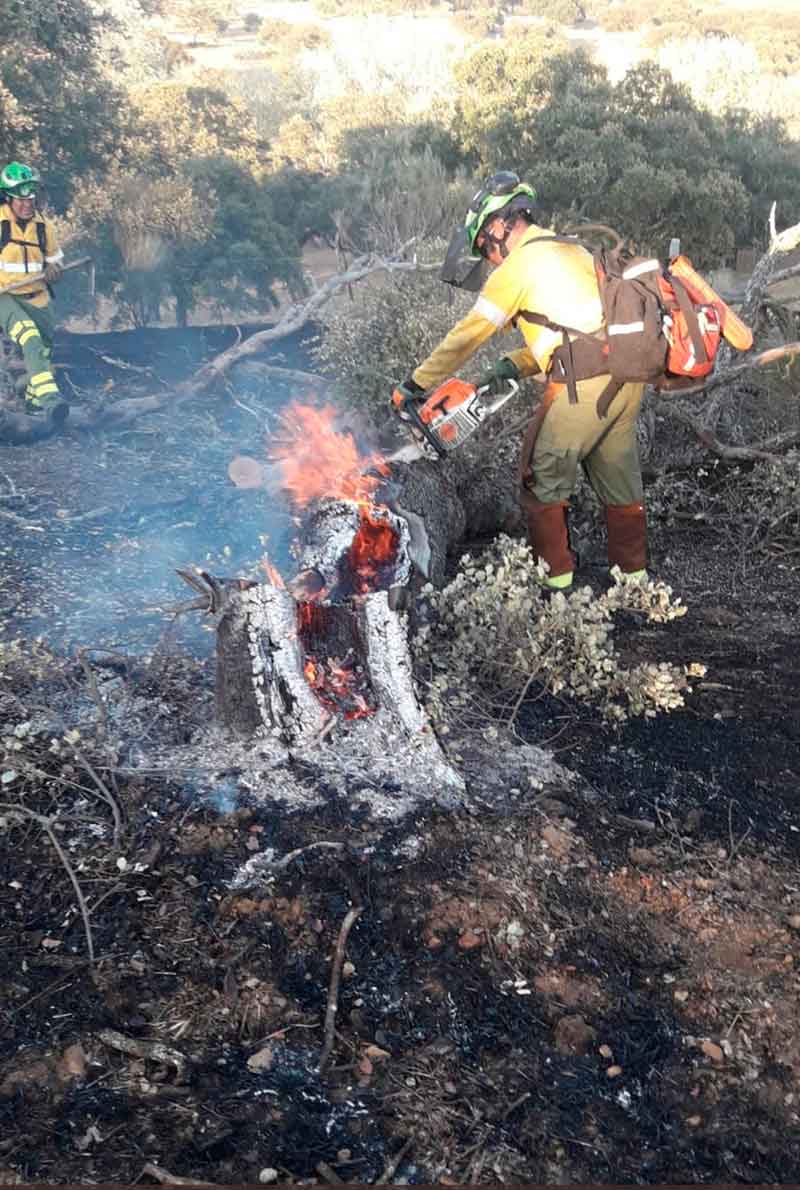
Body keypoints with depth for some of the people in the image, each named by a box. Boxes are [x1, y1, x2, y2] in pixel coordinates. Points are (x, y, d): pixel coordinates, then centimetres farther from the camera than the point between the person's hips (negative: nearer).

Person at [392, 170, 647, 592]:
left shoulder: (518, 265, -2)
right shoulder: (573, 251, 24)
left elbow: (465, 337, -1)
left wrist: (414, 385, 6)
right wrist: (514, 366, 17)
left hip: (582, 382, -8)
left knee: (543, 478, 6)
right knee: (619, 477, 18)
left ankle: (555, 574, 12)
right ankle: (633, 571, 27)